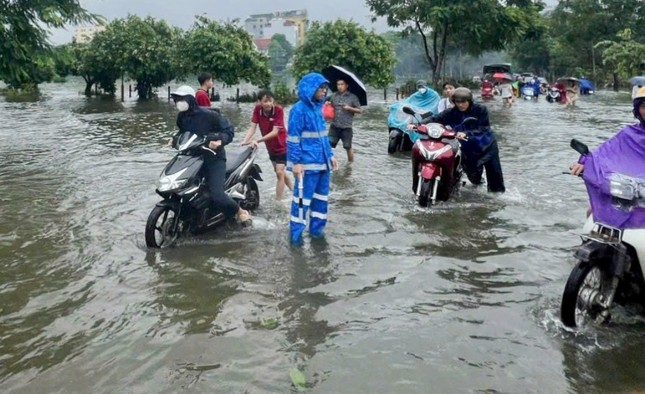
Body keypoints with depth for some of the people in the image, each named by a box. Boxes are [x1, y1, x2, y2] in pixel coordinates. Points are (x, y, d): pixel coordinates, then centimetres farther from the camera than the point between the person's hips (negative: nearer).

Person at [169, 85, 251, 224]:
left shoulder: (208, 115, -16)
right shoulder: (182, 117, 6)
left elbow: (228, 129, -13)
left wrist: (220, 141, -31)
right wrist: (175, 139, 7)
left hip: (214, 158, -7)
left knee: (217, 195, -21)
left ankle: (241, 212, 5)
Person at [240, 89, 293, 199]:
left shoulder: (278, 110, -26)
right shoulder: (257, 109, -14)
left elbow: (275, 132, -30)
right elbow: (253, 127, -16)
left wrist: (257, 141, -37)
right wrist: (244, 141, -32)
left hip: (282, 145, -6)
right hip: (270, 146, 6)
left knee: (279, 173, -12)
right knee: (280, 172, 19)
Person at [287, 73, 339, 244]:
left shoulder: (318, 108, 13)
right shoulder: (299, 109, -11)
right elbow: (293, 138, -14)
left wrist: (330, 154, 17)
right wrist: (296, 162, -18)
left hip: (322, 162, 8)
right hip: (308, 163, -8)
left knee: (321, 196, 14)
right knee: (303, 197, -1)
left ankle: (317, 227, 27)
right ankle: (295, 233, 9)